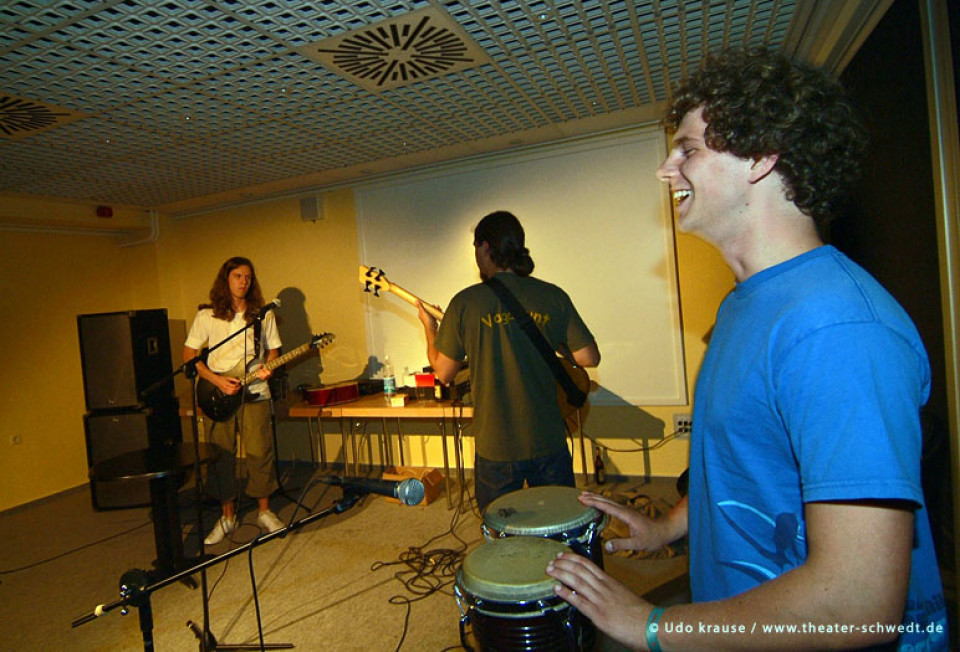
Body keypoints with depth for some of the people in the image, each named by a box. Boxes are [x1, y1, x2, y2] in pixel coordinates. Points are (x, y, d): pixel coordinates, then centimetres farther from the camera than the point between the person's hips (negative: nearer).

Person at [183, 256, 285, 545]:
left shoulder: (262, 314, 8)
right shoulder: (207, 315, 3)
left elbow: (273, 349, 15)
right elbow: (189, 355, 2)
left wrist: (267, 368, -7)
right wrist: (218, 381, -10)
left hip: (254, 392, 1)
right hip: (218, 394, 0)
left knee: (260, 453, 0)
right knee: (221, 456, 4)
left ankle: (264, 511, 17)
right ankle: (227, 516, 20)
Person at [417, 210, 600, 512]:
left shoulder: (466, 302, -10)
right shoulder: (553, 296, -5)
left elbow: (444, 373, -3)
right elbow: (590, 358, -3)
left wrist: (429, 328, 13)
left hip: (496, 447, -1)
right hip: (549, 442, 2)